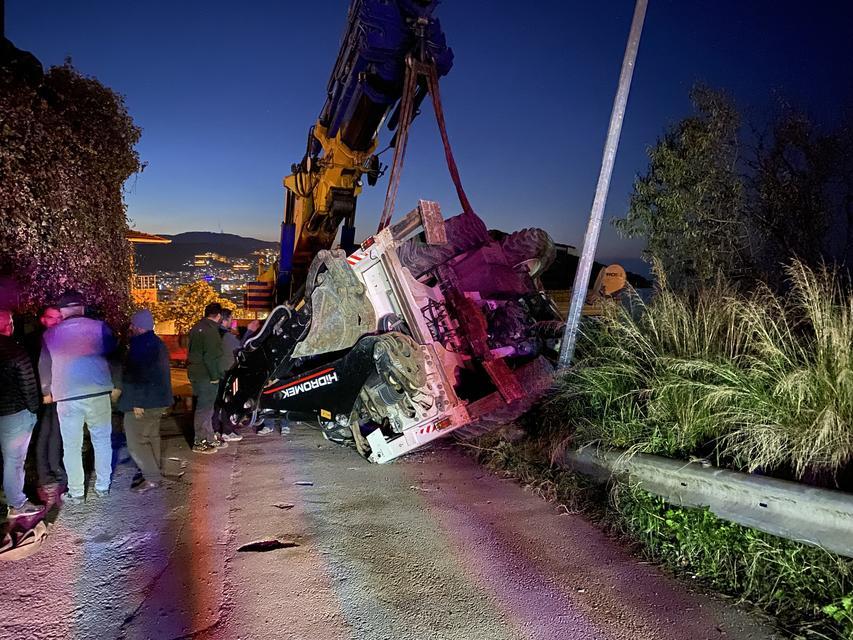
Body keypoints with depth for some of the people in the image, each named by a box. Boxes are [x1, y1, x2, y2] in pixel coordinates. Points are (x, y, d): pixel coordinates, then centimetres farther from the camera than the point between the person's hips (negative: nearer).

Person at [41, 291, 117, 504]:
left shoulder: (50, 334, 4)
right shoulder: (98, 326, -1)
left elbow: (44, 365, 12)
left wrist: (46, 391, 24)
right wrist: (116, 384, 11)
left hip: (66, 396, 0)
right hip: (98, 392, 0)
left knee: (71, 446, 9)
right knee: (102, 440, 13)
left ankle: (76, 493, 16)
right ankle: (103, 486, 20)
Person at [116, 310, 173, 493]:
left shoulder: (141, 346, -19)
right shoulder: (158, 343, 13)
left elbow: (138, 376, -24)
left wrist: (137, 402, -23)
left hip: (143, 402, -10)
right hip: (158, 400, 10)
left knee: (136, 440, -6)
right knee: (152, 435, 20)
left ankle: (152, 478, -7)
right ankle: (155, 469, 30)